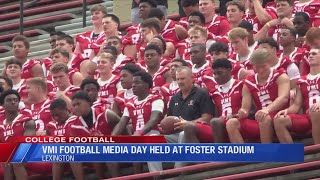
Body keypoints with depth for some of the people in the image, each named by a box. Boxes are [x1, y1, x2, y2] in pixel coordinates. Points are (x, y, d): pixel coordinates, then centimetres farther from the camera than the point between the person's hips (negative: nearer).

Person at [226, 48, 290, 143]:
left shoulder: (280, 77, 0)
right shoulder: (248, 83, 14)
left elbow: (283, 98, -20)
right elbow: (245, 108, 8)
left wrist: (267, 109, -39)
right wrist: (242, 112, -19)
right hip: (259, 124, 5)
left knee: (264, 119, -38)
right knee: (231, 123, -16)